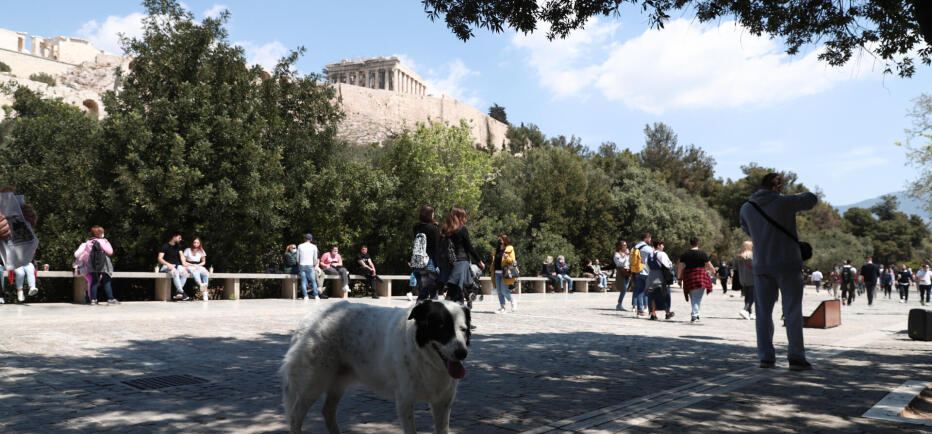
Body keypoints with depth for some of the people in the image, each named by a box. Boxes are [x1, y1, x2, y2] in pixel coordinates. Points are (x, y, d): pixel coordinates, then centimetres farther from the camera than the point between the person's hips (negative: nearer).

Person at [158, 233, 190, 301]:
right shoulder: (165, 246, -1)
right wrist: (168, 264, -26)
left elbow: (181, 255, 10)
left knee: (185, 272, -28)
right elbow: (160, 259, -9)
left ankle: (177, 293, -26)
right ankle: (181, 292, -40)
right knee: (175, 272, -39)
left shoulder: (178, 246, 18)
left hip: (176, 265, 6)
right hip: (166, 266, -5)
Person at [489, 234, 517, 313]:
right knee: (499, 291, 4)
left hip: (505, 273, -7)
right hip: (497, 273, 7)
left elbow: (512, 261, -5)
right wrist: (492, 270, 17)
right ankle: (502, 307, 10)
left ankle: (513, 301, 14)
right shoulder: (497, 250, 18)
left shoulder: (510, 249, -1)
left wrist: (507, 258, -23)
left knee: (504, 290, -10)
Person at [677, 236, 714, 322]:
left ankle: (694, 315, 4)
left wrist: (679, 278, 13)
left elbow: (680, 267, 3)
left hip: (689, 278, 2)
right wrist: (713, 270, 22)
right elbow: (710, 267, 0)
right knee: (699, 297, 8)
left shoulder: (684, 254, 3)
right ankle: (694, 313, -2)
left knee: (693, 298, 11)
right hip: (701, 277, -2)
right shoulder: (702, 254, -4)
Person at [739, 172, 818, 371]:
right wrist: (798, 196, 26)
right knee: (792, 311, 1)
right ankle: (796, 356, -1)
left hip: (761, 266, 3)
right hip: (788, 265, -3)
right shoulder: (785, 202, -8)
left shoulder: (746, 208, 4)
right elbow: (812, 199, 7)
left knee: (763, 312, 7)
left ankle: (766, 356, 6)